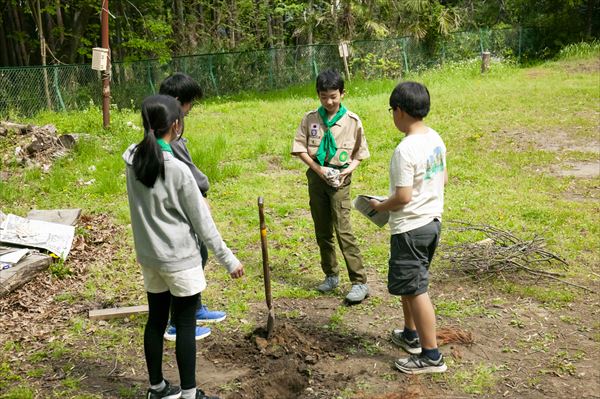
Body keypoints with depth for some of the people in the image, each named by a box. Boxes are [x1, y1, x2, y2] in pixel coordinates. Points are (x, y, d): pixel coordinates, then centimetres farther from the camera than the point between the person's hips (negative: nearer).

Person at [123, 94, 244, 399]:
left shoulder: (132, 160, -2)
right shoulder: (178, 169, -20)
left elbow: (144, 207, 2)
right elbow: (202, 221, -14)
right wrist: (228, 258, -5)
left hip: (148, 255, 6)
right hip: (179, 259, -6)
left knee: (156, 320, 17)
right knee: (185, 325, 6)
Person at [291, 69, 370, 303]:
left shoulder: (352, 121, -4)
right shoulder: (310, 119, 1)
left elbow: (359, 153, 5)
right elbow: (300, 148, 0)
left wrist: (347, 170, -12)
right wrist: (319, 170, -10)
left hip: (339, 179, -3)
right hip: (316, 177, 3)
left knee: (343, 229, -11)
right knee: (322, 231, 11)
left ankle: (359, 282, -6)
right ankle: (331, 275, 26)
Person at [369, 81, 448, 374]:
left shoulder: (405, 150, -24)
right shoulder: (435, 139, 3)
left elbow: (402, 197, -24)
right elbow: (443, 179, 13)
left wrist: (380, 206, -5)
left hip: (410, 228, -9)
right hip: (433, 220, 9)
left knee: (415, 289, 2)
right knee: (408, 283, 24)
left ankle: (431, 356, 12)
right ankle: (411, 335, 39)